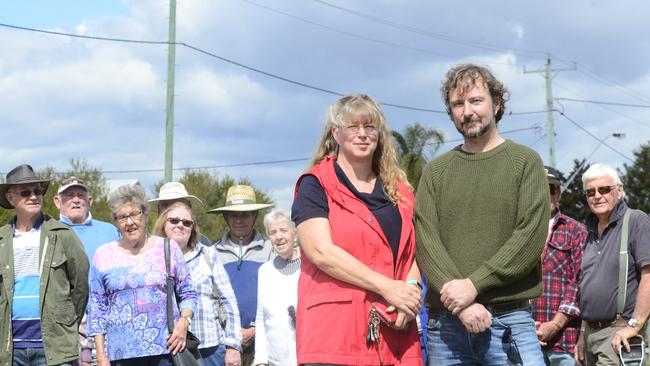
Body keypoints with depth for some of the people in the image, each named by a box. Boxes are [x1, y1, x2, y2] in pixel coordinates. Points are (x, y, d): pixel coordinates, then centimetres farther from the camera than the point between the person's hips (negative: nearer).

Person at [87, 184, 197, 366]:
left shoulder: (168, 248, 8)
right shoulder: (103, 255, 8)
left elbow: (188, 294, 12)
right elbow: (97, 308, 9)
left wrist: (184, 321, -7)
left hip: (166, 351, -1)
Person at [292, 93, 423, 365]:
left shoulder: (399, 191, 19)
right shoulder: (315, 185, 3)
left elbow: (413, 251, 18)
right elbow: (321, 252, -10)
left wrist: (411, 288, -5)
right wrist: (387, 287, -14)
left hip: (394, 334, 5)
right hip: (335, 332, -4)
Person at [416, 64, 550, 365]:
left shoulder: (525, 161, 5)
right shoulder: (436, 171, 12)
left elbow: (532, 237, -6)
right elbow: (426, 241, 0)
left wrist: (473, 284, -13)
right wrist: (460, 304, -14)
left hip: (509, 319, -2)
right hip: (445, 322, 2)